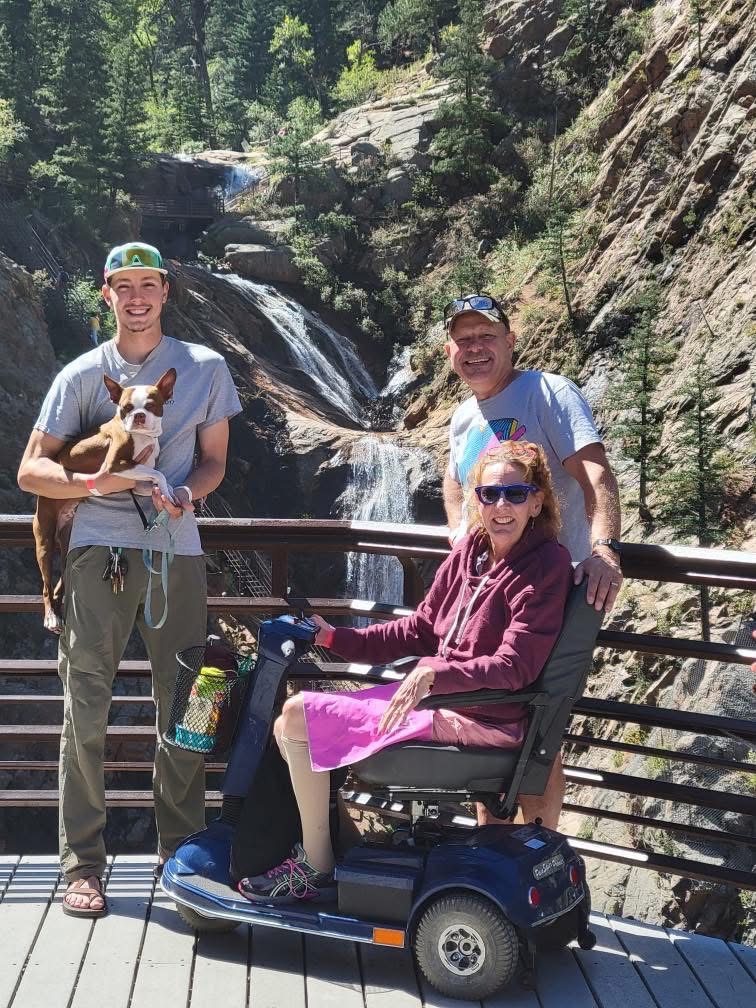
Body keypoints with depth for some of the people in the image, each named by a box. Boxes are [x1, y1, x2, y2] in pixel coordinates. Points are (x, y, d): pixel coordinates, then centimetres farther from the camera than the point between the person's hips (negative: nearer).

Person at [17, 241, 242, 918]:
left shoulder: (206, 369, 10)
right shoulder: (83, 374, 7)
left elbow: (214, 460, 14)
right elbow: (31, 469, 4)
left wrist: (184, 494, -8)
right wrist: (89, 481, -15)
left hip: (176, 550, 1)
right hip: (99, 549, -1)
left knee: (184, 708, 5)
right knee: (86, 709, -4)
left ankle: (181, 853, 18)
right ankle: (83, 861, 5)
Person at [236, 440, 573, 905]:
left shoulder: (546, 566, -15)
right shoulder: (471, 551, 6)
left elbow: (513, 666, -21)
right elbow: (420, 629, 13)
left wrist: (433, 672, -32)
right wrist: (336, 638, 8)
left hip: (477, 722, -8)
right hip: (437, 694, 8)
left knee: (297, 715, -10)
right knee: (290, 725, 7)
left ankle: (316, 871, 2)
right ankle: (316, 844, 17)